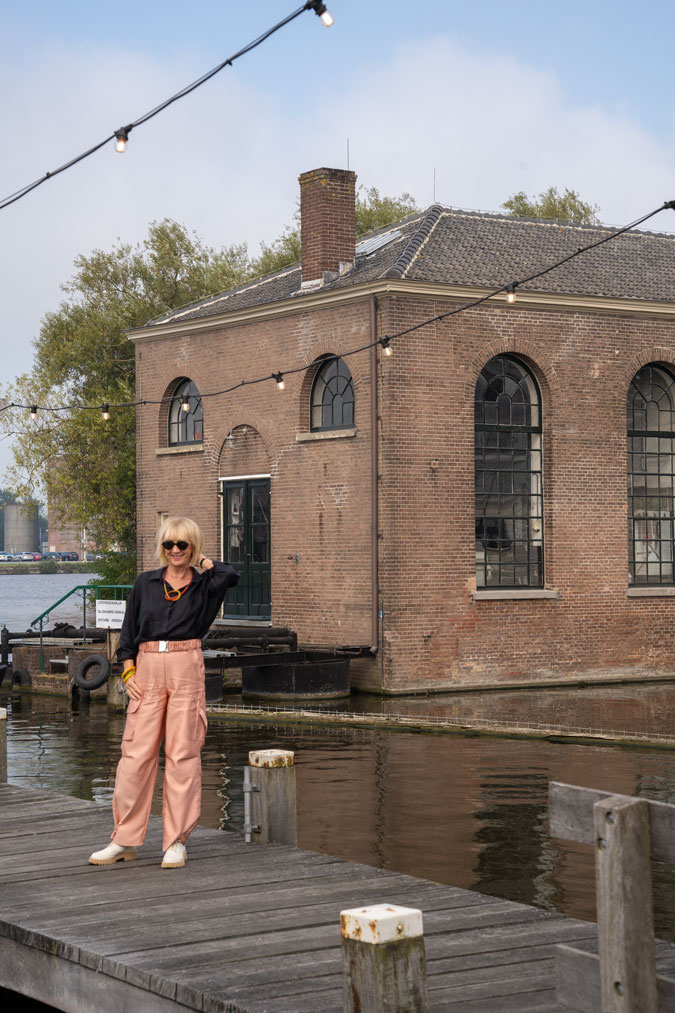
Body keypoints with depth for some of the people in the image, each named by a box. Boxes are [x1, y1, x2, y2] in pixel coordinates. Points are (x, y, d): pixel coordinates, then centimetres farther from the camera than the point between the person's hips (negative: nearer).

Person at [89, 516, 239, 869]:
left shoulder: (204, 584, 6)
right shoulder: (145, 582, 11)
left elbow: (231, 576, -16)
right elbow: (128, 632, 12)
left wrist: (203, 561, 2)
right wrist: (129, 672, 0)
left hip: (186, 670, -1)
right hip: (147, 668, 1)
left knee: (182, 752, -2)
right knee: (136, 751, -2)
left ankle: (177, 842, 5)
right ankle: (125, 841, 6)